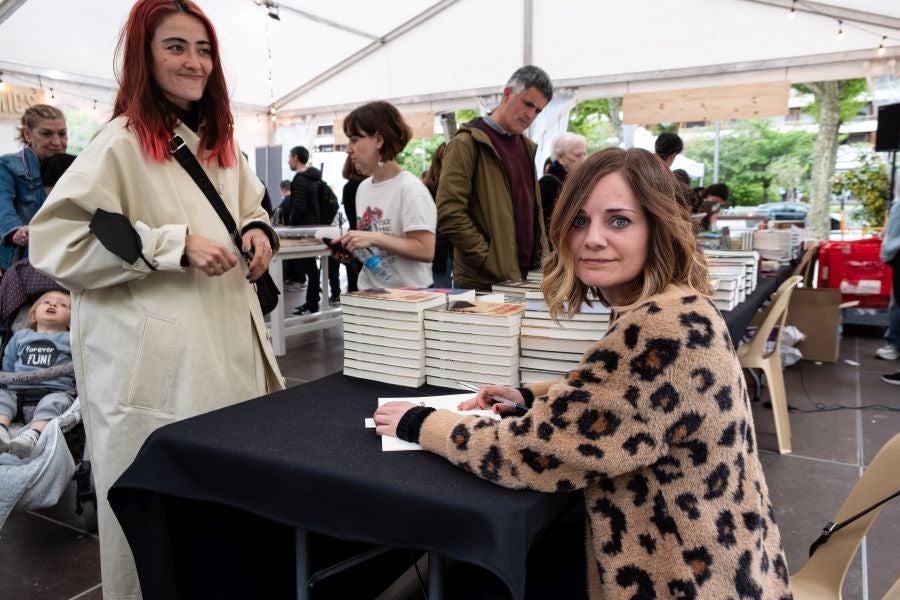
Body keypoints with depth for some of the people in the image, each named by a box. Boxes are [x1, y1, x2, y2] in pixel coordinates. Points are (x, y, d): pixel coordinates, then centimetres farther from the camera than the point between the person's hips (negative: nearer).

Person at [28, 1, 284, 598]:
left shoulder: (220, 142, 13)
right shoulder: (122, 143, -10)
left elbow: (252, 203, 28)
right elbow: (55, 241, -15)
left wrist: (257, 229, 4)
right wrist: (175, 245, -19)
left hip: (229, 342, 7)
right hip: (158, 359, -6)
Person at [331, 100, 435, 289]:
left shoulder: (410, 188, -14)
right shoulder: (363, 187, 8)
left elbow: (426, 250, -20)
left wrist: (374, 238, -23)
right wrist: (349, 249, -1)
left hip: (407, 293, -7)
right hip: (369, 292, 7)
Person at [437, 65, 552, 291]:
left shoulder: (528, 147, 15)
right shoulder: (467, 143, -7)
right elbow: (449, 215, -15)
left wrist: (542, 261, 8)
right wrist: (492, 262, -17)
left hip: (525, 279, 7)